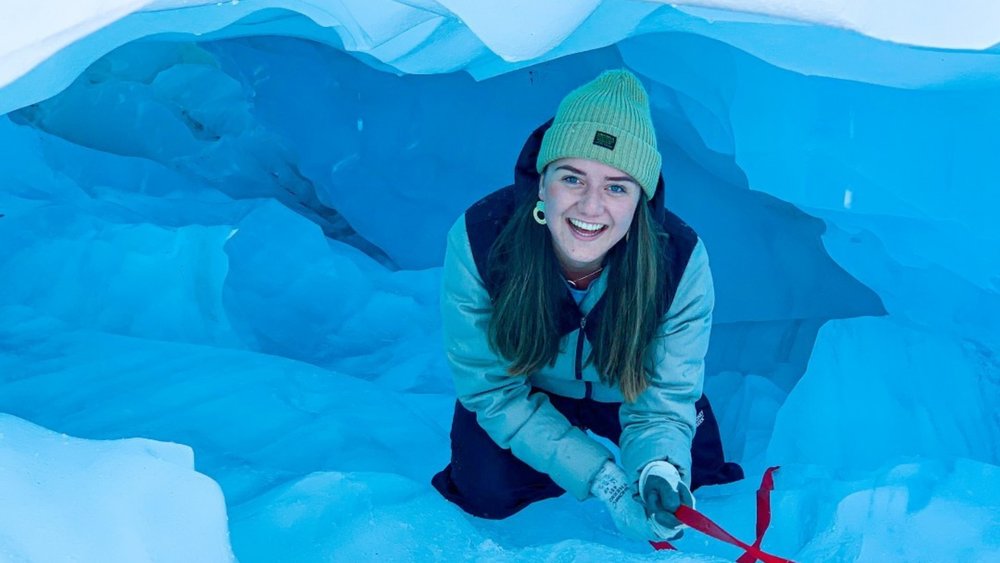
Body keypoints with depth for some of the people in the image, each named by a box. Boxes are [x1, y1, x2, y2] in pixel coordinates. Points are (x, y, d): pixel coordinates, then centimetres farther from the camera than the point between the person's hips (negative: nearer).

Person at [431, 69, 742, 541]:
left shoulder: (681, 259, -35)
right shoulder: (478, 238, -36)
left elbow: (662, 401, -27)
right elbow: (495, 390, -27)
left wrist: (659, 466, -53)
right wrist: (602, 480, -36)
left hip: (628, 393, 1)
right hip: (529, 386, 0)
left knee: (698, 481, -7)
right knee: (489, 493, -15)